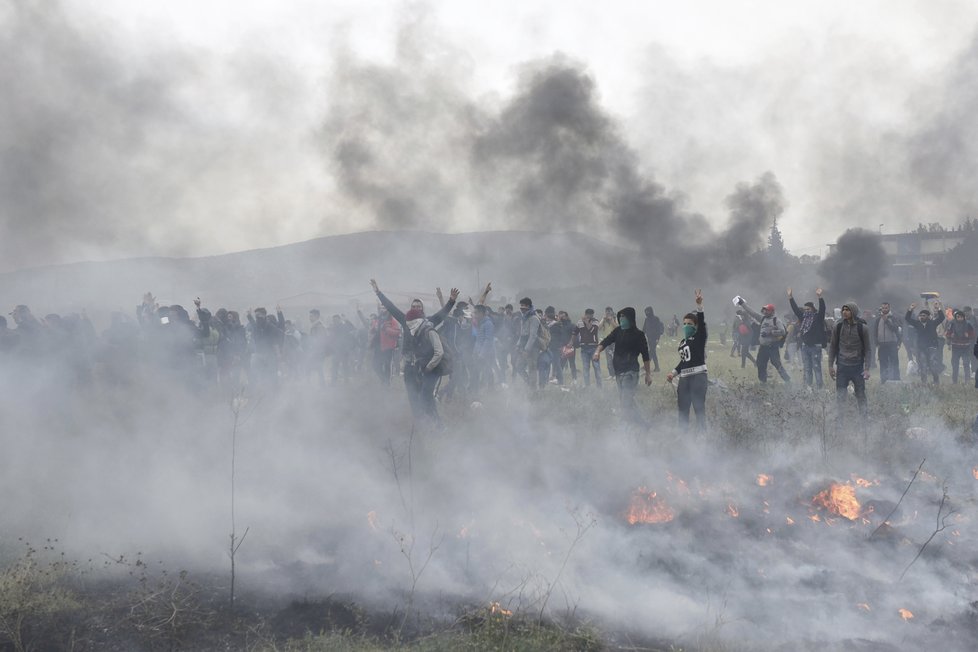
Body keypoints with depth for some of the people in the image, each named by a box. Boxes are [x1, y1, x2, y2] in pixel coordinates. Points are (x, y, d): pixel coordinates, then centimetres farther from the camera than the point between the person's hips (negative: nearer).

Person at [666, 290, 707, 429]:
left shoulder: (699, 338, -1)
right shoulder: (682, 342, 18)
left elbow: (701, 323, -18)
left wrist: (699, 305, -31)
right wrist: (673, 373, 15)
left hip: (698, 376, -7)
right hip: (684, 377, 7)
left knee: (699, 408, -10)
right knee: (682, 409, 9)